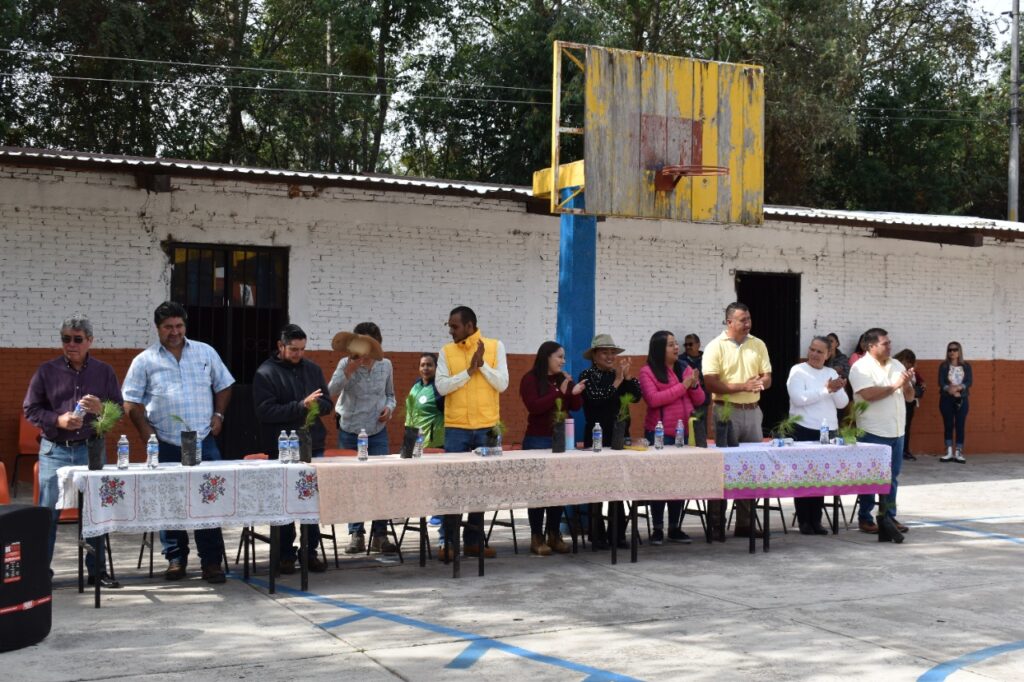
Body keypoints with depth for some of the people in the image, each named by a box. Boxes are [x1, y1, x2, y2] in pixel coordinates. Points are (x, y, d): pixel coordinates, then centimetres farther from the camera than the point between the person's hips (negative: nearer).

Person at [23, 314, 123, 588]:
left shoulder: (104, 372, 6)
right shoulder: (47, 371, 2)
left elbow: (119, 409, 8)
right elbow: (30, 409, 3)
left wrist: (101, 409, -14)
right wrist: (58, 420, -13)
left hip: (91, 449, 1)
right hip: (54, 450, -1)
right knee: (47, 512, -1)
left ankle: (96, 570, 16)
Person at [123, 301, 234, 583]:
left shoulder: (205, 353, 9)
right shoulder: (145, 361, 3)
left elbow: (223, 385, 17)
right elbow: (131, 402, 3)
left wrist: (218, 415, 4)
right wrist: (145, 431, -7)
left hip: (204, 442, 1)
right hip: (166, 444, 0)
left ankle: (211, 561, 3)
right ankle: (175, 558, 18)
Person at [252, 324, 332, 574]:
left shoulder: (312, 369, 11)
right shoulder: (265, 373, -5)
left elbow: (327, 403, 14)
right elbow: (265, 411, -15)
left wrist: (315, 405, -10)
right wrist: (301, 406, -21)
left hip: (313, 446, 4)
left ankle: (310, 552, 16)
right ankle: (285, 555, 13)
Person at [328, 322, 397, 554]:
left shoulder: (385, 365, 2)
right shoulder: (345, 364, -7)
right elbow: (331, 392, -19)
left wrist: (389, 407, -4)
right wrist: (348, 371, -29)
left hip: (378, 432, 2)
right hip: (350, 432, -2)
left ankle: (380, 535, 4)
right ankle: (356, 535, 11)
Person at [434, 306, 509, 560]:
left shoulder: (495, 346, 2)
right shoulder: (446, 351, 3)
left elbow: (502, 384, -3)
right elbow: (441, 386, -7)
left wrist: (482, 364, -13)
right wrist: (469, 371, -14)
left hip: (487, 427, 0)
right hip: (456, 427, 0)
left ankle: (473, 540, 15)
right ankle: (447, 541, 5)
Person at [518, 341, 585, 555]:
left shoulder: (563, 379, 12)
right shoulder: (530, 379, -4)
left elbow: (576, 407, 10)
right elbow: (534, 406, -17)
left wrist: (575, 393, -10)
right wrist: (559, 393, -21)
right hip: (538, 440, -6)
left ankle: (554, 534, 12)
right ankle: (537, 537, 0)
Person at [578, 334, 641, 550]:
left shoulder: (617, 374, 12)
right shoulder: (588, 375, -4)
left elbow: (636, 396, 3)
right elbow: (597, 398, -19)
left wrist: (627, 376, -7)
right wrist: (617, 380, -13)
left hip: (617, 436, 5)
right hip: (596, 437, -5)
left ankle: (618, 535, 9)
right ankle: (597, 536, 4)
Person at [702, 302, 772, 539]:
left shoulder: (758, 345, 9)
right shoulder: (716, 347, -6)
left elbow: (767, 377, 8)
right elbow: (711, 384, -12)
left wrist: (760, 383, -15)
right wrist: (743, 386, -19)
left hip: (753, 411, 5)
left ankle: (745, 522, 14)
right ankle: (716, 524, 4)